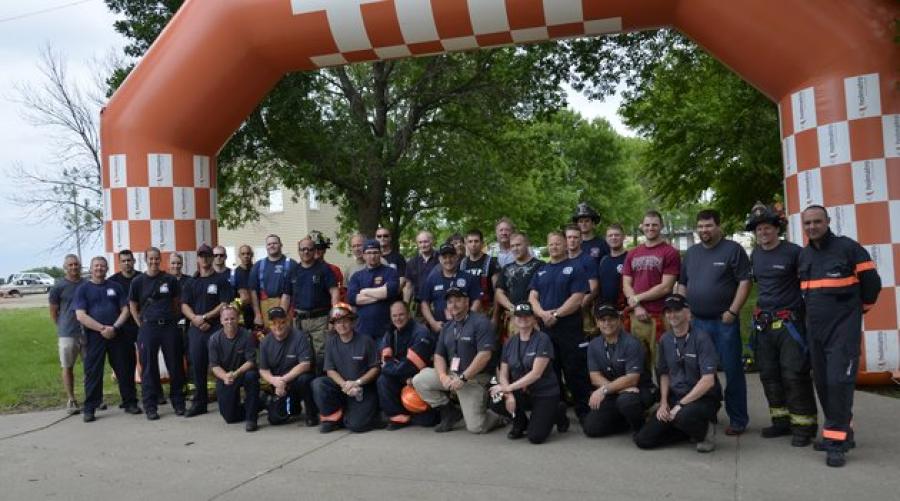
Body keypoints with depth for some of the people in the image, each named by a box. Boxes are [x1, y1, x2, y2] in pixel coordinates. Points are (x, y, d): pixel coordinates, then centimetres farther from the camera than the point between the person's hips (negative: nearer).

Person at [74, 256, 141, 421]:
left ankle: (130, 403, 15)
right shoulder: (83, 289, 4)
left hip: (117, 334, 2)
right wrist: (102, 328, -15)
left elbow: (125, 310, 5)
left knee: (125, 370, 5)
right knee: (93, 372, 1)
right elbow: (81, 316, -6)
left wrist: (114, 327, -11)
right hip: (94, 336, -2)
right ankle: (89, 408, 10)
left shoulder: (115, 287, 10)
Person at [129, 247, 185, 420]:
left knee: (175, 366, 4)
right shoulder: (138, 281, 4)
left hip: (169, 326, 1)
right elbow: (133, 306, 10)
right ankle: (150, 406, 13)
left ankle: (178, 402, 16)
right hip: (148, 328, 0)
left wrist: (173, 320, 4)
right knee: (149, 368, 4)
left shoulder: (170, 279, 5)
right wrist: (142, 324, 3)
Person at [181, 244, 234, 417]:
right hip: (196, 329, 5)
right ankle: (199, 403, 17)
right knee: (197, 366, 8)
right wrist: (195, 318, -9)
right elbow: (184, 305, 10)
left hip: (216, 327, -4)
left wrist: (206, 317, -12)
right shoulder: (192, 283, 16)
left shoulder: (221, 280, 2)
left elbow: (225, 304, -6)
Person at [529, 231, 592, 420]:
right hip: (545, 328, 5)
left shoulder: (575, 268, 0)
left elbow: (577, 298, -10)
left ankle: (584, 411, 5)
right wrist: (543, 314, -11)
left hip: (570, 328, -5)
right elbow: (532, 297, 9)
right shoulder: (541, 271, 16)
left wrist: (556, 315, -16)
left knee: (575, 372, -3)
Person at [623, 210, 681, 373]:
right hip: (636, 316, 5)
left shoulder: (670, 253, 0)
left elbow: (666, 287, -7)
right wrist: (636, 307, -5)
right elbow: (626, 285, 11)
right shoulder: (632, 254, 16)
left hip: (659, 317, -4)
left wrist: (637, 298, -5)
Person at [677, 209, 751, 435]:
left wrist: (732, 311, -14)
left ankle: (738, 419, 8)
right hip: (696, 322, 5)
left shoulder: (733, 249, -3)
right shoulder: (691, 252, 14)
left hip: (724, 322, -5)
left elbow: (744, 282, -8)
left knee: (732, 371, -1)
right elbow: (682, 284, 18)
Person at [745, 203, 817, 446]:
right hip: (763, 323, 7)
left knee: (794, 375, -6)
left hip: (790, 322, -6)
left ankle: (803, 425, 4)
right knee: (769, 374, 11)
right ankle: (781, 421, 22)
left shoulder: (793, 252, -9)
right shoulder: (755, 255, 10)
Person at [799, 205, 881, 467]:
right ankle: (841, 433, 23)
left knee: (839, 381, -12)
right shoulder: (803, 256, 10)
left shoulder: (848, 247, -8)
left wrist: (860, 308, 7)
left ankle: (837, 441, -5)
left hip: (843, 328, -6)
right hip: (814, 330, 6)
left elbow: (872, 282, -3)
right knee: (822, 383, 10)